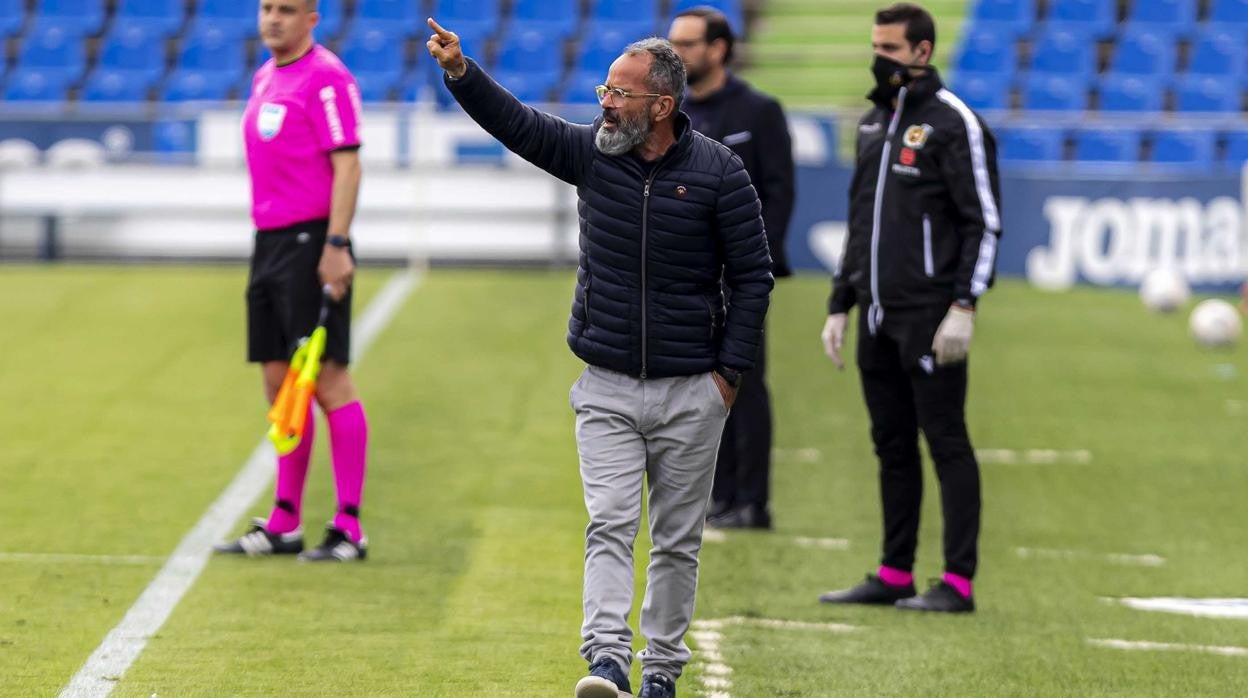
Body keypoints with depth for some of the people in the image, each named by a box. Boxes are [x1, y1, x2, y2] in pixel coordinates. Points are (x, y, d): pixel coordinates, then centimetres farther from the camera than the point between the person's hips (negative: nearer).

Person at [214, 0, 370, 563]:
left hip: (312, 245, -9)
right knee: (280, 386, 9)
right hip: (270, 242, 9)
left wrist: (336, 246, -23)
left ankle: (349, 528, -6)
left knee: (329, 382, -8)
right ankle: (284, 525, 14)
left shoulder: (326, 78, -11)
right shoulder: (266, 78, 16)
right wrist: (266, 238, 19)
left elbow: (347, 165, -16)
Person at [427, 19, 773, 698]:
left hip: (690, 393, -1)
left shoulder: (718, 172, -6)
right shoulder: (591, 151, 0)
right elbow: (515, 122, -11)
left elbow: (752, 275, -1)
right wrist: (462, 73, -28)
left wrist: (730, 370, -5)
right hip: (607, 388, 1)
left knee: (677, 539, 7)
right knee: (610, 522, -12)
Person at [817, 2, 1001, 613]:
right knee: (892, 445, 10)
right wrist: (840, 305, 19)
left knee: (946, 442, -6)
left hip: (930, 317, -8)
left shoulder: (953, 123, -7)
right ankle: (894, 576, 14)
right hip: (878, 317, 8)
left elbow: (985, 222, -10)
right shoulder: (873, 123, 18)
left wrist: (963, 308, -18)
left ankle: (958, 581, -5)